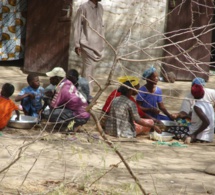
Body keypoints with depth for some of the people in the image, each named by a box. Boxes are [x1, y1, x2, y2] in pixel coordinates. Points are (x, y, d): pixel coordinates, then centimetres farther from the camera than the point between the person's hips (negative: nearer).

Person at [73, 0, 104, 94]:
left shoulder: (100, 8, 11)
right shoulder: (84, 8, -10)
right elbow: (77, 26, -8)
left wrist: (102, 43, 15)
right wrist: (77, 44, -11)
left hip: (97, 44, 6)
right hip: (86, 43, -6)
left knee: (89, 67, 12)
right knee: (89, 66, -10)